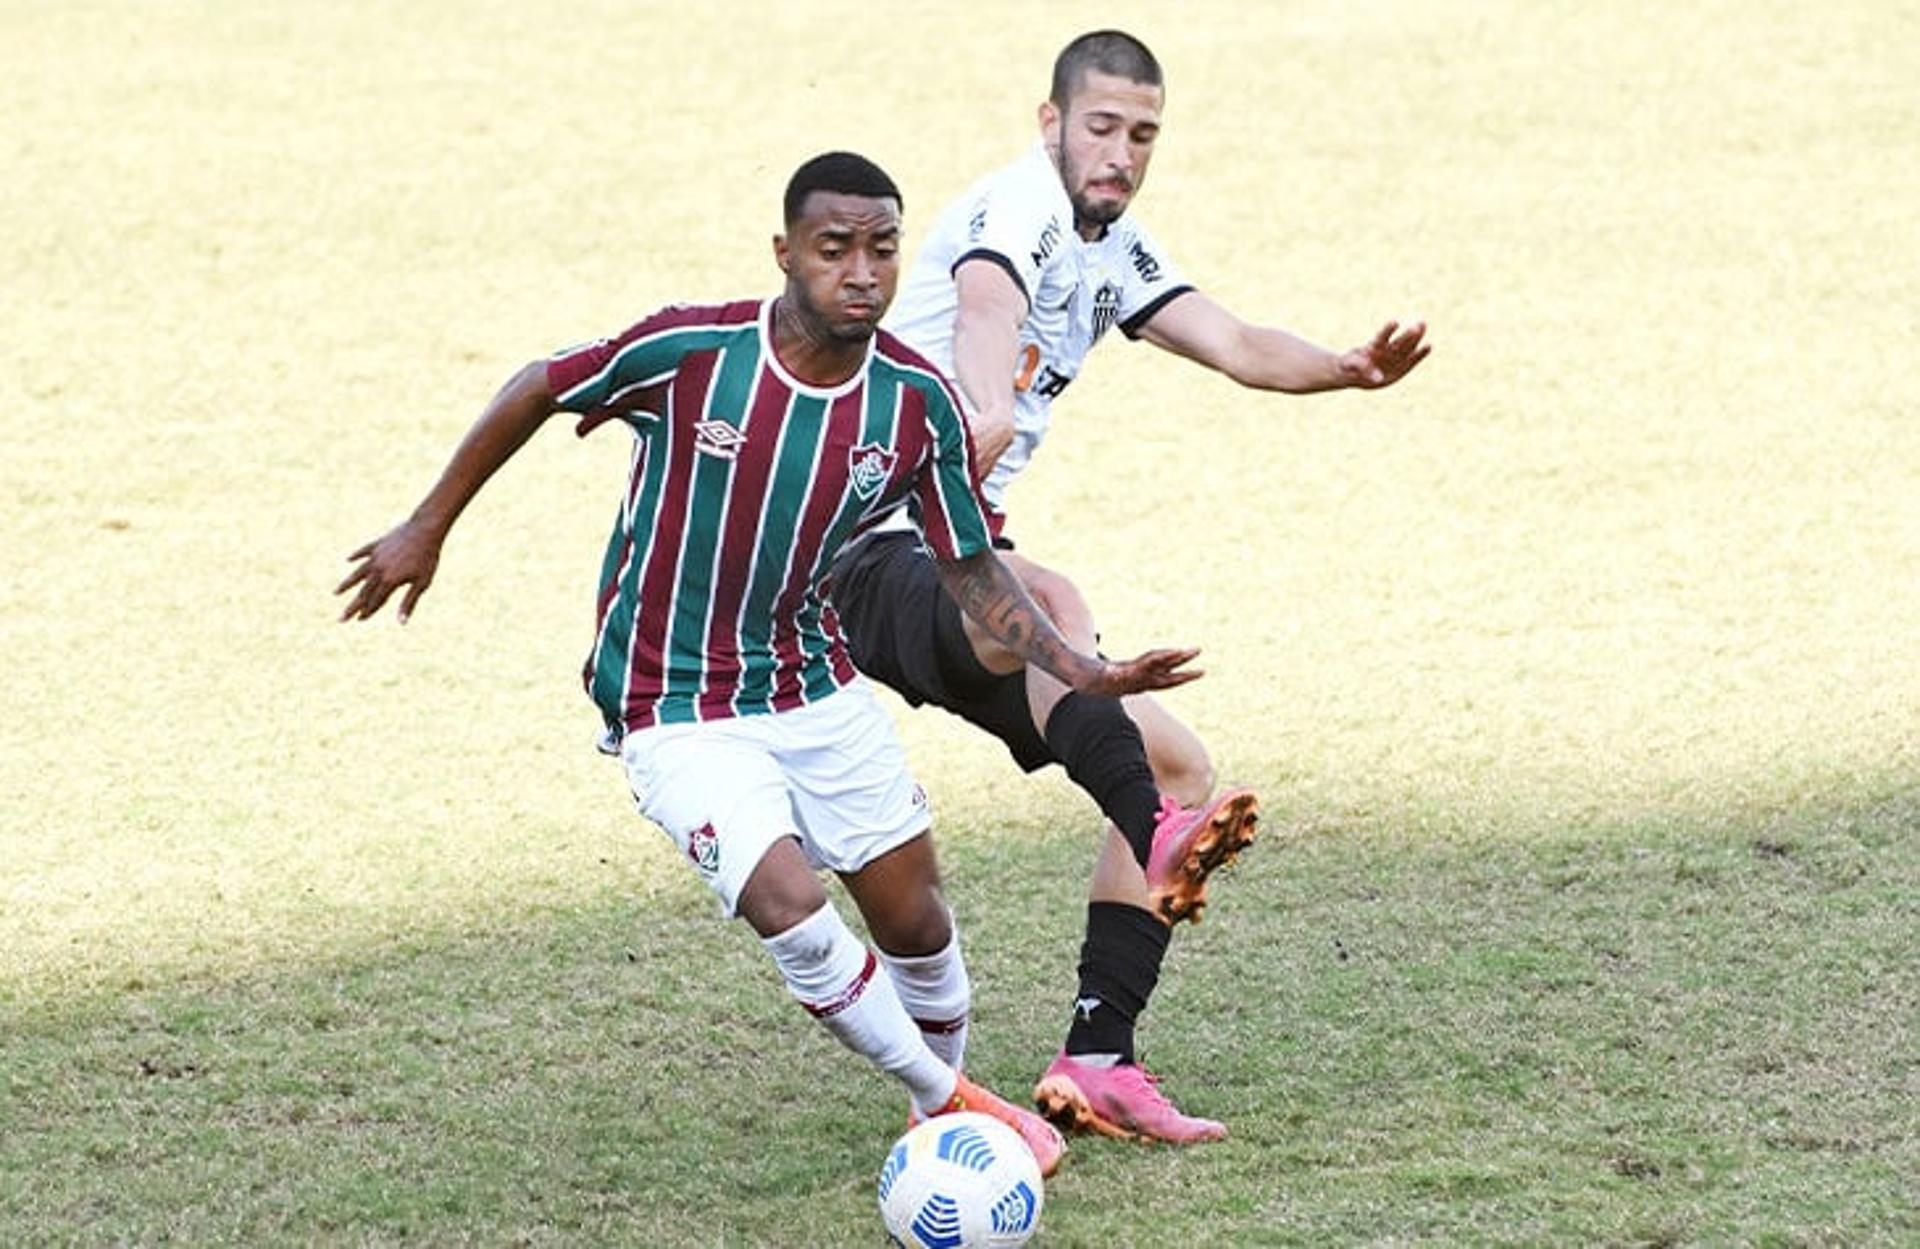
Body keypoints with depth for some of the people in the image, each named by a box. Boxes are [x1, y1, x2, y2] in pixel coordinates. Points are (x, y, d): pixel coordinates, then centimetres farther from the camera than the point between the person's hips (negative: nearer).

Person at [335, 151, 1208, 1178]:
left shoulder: (919, 405, -10)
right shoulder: (690, 351, -21)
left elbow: (972, 571, 0)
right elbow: (537, 391, -5)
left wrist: (1084, 672, -14)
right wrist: (428, 527, 2)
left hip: (814, 686, 4)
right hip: (673, 709, -4)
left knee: (912, 917, 8)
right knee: (792, 912, -21)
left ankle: (947, 1111, 37)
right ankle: (951, 1103, 0)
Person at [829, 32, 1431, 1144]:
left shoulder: (1118, 255, 14)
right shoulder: (1017, 210, -14)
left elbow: (1237, 346, 3)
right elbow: (985, 299, -37)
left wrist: (1351, 370, -18)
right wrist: (986, 408, -60)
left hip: (958, 562, 9)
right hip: (873, 551, -9)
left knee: (1179, 765, 4)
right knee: (1049, 598, -40)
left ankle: (1093, 1069, 0)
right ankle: (1162, 845, -60)